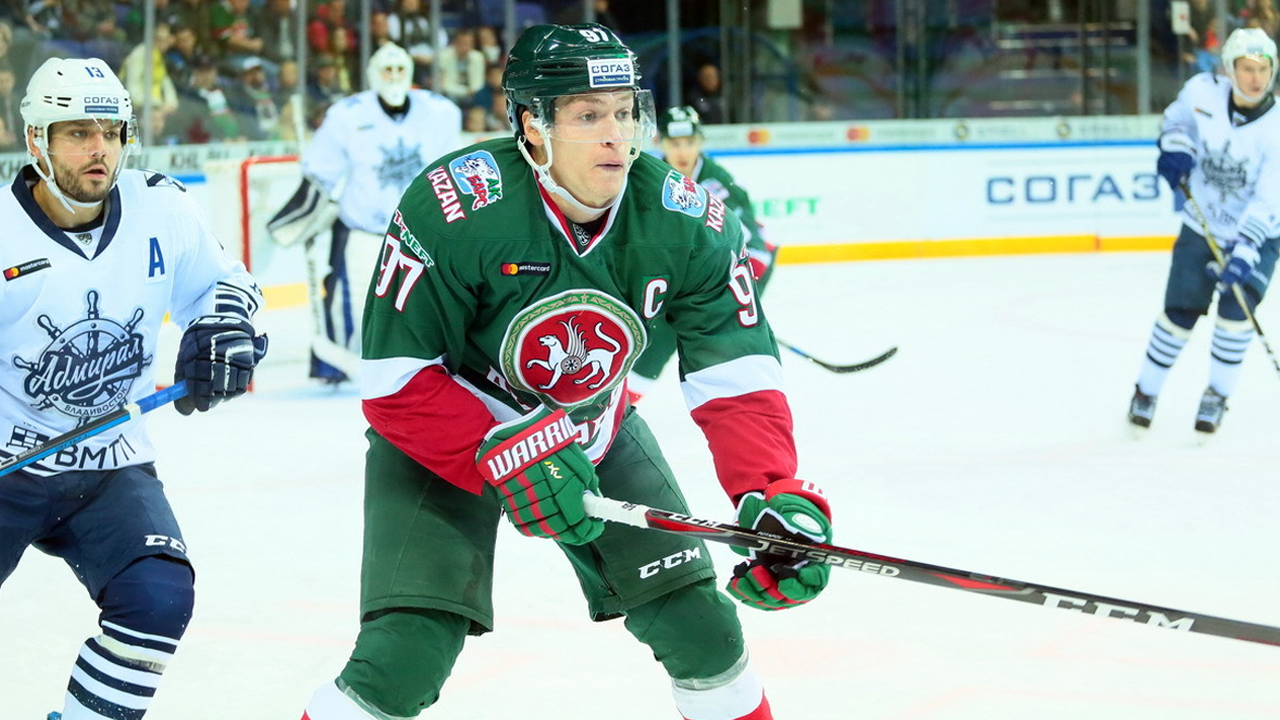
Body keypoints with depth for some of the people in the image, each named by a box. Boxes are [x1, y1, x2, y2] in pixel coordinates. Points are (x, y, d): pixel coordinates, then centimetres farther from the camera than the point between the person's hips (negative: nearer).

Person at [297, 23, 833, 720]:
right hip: (445, 437, -4)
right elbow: (393, 381, -25)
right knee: (407, 657, -18)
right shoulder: (454, 209, -31)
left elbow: (739, 381, -19)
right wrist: (504, 457, -34)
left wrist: (778, 497, -35)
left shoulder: (685, 223, -19)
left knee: (699, 626, 0)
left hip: (592, 429, 4)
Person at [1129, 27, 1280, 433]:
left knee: (1236, 306, -19)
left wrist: (1244, 252, -37)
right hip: (1202, 228, 2)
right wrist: (1174, 148, -10)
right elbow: (1176, 118, 10)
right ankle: (1146, 391, 24)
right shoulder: (1202, 92, -15)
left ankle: (1217, 395, 3)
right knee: (1180, 312, 2)